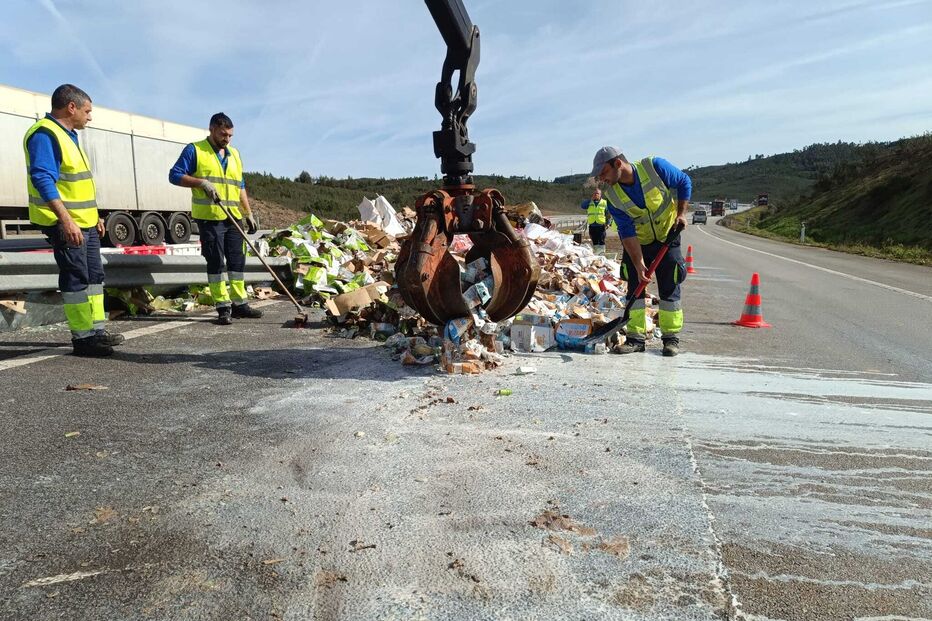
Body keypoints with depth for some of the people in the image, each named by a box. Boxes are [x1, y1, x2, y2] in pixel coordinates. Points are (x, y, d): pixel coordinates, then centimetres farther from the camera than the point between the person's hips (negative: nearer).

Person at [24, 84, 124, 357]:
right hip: (66, 223, -10)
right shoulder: (45, 134, -13)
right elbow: (42, 179, -24)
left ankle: (96, 330, 22)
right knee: (76, 279, -6)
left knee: (94, 275, 14)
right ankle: (82, 338, 1)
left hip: (85, 222, 10)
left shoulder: (67, 135, 18)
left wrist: (94, 217, 25)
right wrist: (66, 219, -32)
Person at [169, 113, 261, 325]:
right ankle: (223, 307, 0)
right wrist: (201, 182, -19)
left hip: (234, 218, 6)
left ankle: (239, 304, 16)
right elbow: (175, 175, -5)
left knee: (237, 260, 7)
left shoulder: (234, 154, 19)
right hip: (209, 217, -6)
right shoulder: (194, 150, 1)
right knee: (216, 262, -4)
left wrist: (248, 214, 16)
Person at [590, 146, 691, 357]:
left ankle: (671, 337, 10)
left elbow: (684, 182, -4)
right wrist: (639, 264, -24)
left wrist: (681, 212, -12)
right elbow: (627, 233, -17)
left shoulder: (655, 166, -21)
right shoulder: (612, 197, -15)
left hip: (667, 237, -2)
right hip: (637, 243, 2)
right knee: (635, 286, -2)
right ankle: (636, 337, 6)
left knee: (669, 288, 0)